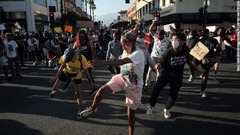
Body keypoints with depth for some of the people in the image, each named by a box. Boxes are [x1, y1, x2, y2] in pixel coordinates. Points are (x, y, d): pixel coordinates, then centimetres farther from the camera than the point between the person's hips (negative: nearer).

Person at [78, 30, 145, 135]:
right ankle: (92, 109, 11)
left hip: (134, 86, -5)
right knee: (102, 90, -15)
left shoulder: (139, 53, -27)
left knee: (131, 114, 4)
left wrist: (99, 63, -48)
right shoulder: (125, 51, -4)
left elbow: (120, 62, -41)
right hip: (122, 78, 5)